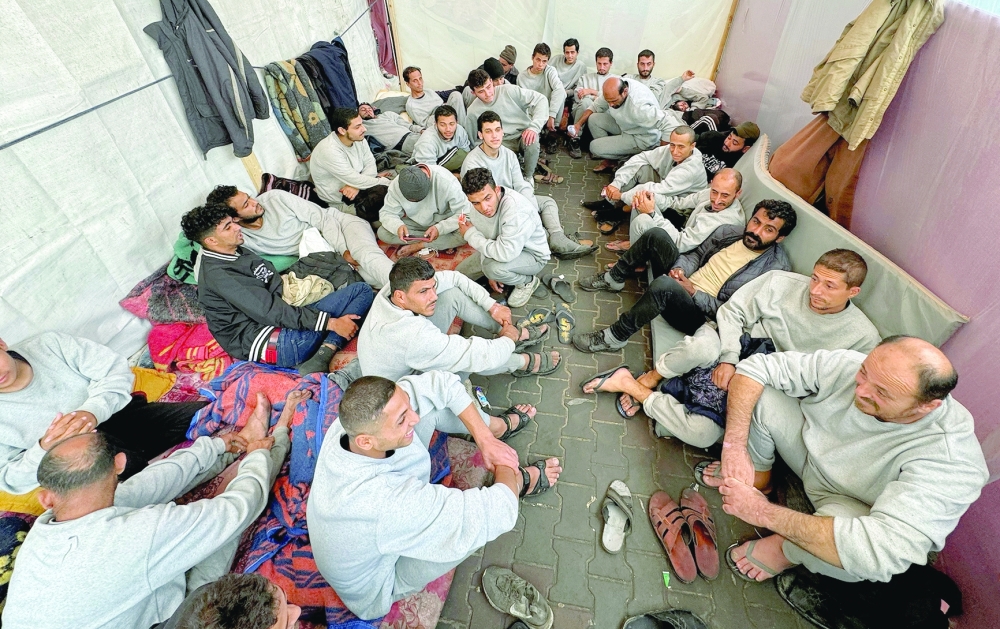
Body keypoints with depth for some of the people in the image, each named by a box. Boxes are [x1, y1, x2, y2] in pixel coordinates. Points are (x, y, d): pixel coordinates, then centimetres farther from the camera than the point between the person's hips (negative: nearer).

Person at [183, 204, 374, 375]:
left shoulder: (239, 253, 17)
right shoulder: (217, 274, -13)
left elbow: (276, 282, 24)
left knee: (362, 290, -4)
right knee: (362, 291, -20)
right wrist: (331, 323, -22)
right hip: (268, 344, -10)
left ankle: (323, 354, -19)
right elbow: (270, 312, -20)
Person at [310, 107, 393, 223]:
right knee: (384, 191, -25)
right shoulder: (329, 150, -27)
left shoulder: (359, 139, -5)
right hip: (339, 200, -7)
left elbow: (370, 165, -4)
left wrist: (356, 184, -22)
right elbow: (355, 180, -26)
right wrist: (384, 181, -16)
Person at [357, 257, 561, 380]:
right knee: (472, 356, -30)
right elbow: (479, 357, -38)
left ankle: (518, 333, 6)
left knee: (453, 294, -9)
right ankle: (525, 363, 3)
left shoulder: (399, 285, -20)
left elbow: (453, 278, -7)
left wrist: (492, 306, -10)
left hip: (405, 360, 8)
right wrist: (508, 340, -18)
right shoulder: (413, 336, -43)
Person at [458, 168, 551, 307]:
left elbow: (505, 253, -43)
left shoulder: (516, 208, -38)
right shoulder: (477, 205, -16)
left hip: (533, 256, -6)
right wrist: (490, 274, -7)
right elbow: (486, 240, 0)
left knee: (493, 267, -35)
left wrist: (471, 234, -29)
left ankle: (527, 281, -5)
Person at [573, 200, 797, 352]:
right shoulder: (728, 231, 5)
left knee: (664, 285, -40)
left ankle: (615, 337, -23)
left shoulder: (775, 268, -13)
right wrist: (680, 269, -7)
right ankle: (613, 279, 7)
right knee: (656, 234, -10)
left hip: (700, 314, -6)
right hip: (682, 285, 7)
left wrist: (693, 291, -20)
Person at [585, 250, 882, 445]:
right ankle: (648, 380, -16)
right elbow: (732, 311, -2)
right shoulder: (781, 282, -4)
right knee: (705, 343, -41)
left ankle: (633, 387, -12)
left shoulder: (863, 337, -4)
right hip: (731, 355, 0)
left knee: (703, 434, -27)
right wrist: (728, 359, -14)